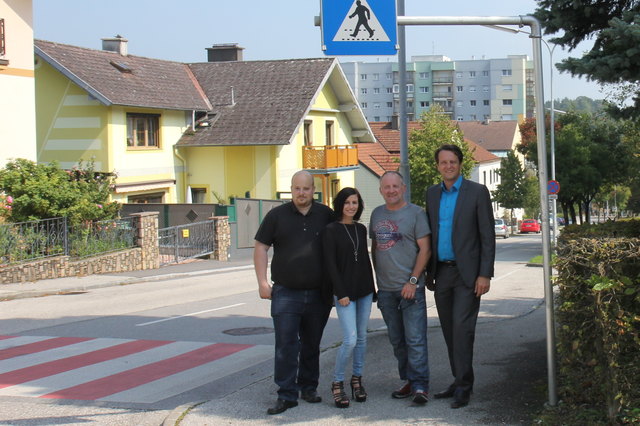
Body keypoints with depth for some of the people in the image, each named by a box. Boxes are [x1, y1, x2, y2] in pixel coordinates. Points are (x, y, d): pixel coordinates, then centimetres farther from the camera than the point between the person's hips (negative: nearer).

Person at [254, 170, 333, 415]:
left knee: (312, 345, 11)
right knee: (286, 345, -6)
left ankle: (309, 387, 24)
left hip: (318, 294, 2)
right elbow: (261, 248, 3)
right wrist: (262, 282, -5)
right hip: (286, 293, -2)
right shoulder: (277, 216, 2)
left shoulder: (326, 216, 5)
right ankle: (286, 395, -2)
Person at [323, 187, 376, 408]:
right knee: (350, 339, -12)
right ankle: (337, 383, 1)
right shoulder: (331, 230, -6)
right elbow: (330, 264, -10)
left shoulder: (361, 229, 11)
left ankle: (357, 378, 21)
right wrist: (341, 293, -14)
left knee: (362, 337, 9)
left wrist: (372, 287, 14)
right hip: (345, 292, -6)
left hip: (364, 290, 6)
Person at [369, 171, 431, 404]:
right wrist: (375, 278, 12)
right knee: (397, 340, 10)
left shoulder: (416, 213, -3)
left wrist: (413, 281, -13)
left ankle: (420, 386, -7)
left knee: (415, 339, -9)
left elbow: (425, 249, -7)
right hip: (385, 289, 5)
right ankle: (408, 381, 19)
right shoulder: (377, 214, 13)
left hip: (410, 288, -5)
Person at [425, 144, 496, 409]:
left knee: (462, 328, -11)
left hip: (467, 272, -5)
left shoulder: (477, 192, -4)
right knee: (450, 330, 9)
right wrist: (428, 271, 11)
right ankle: (459, 382, 18)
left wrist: (485, 274, -12)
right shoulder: (432, 194, 11)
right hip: (441, 272, 5)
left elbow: (487, 236, -6)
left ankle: (463, 386, -7)